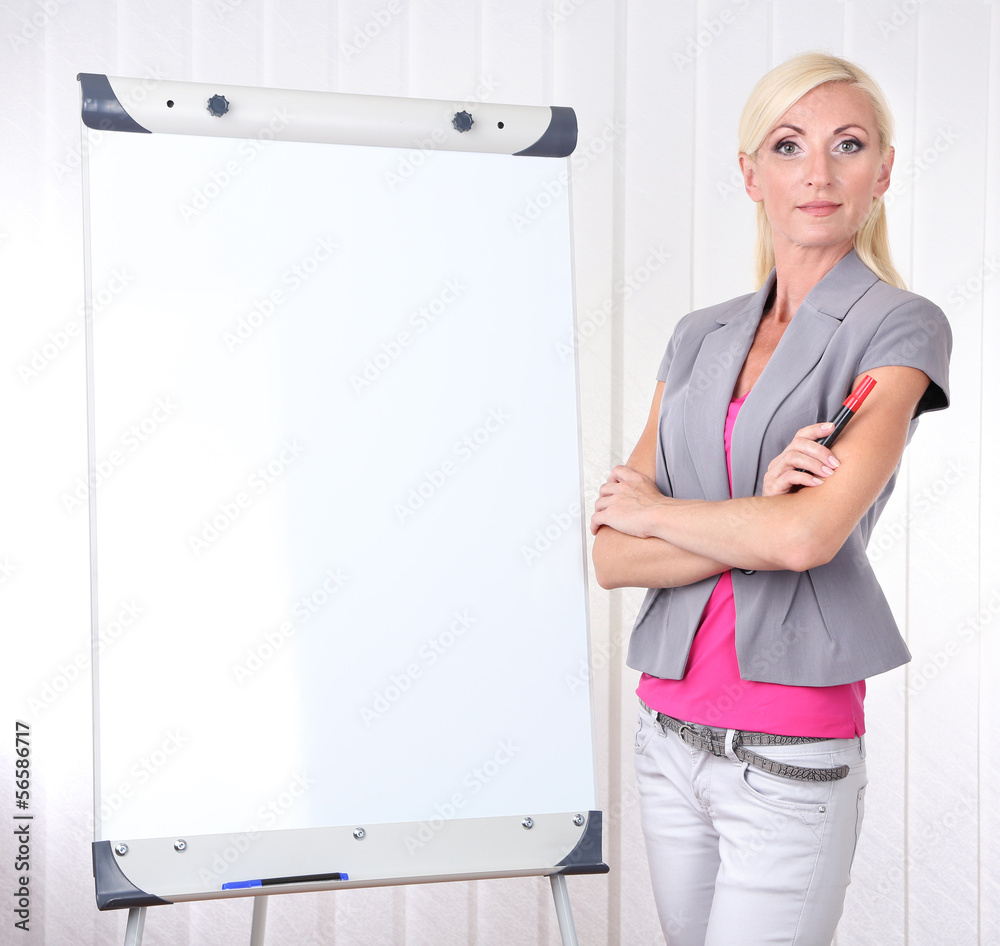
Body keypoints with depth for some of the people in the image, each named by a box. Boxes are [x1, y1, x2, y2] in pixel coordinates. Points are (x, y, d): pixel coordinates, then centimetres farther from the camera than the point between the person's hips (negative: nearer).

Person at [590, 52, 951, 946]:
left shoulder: (901, 327, -7)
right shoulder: (700, 337, 7)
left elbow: (810, 535, -22)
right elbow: (613, 557, -1)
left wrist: (652, 509, -7)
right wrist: (760, 524, -15)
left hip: (791, 760, -5)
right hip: (670, 734, 5)